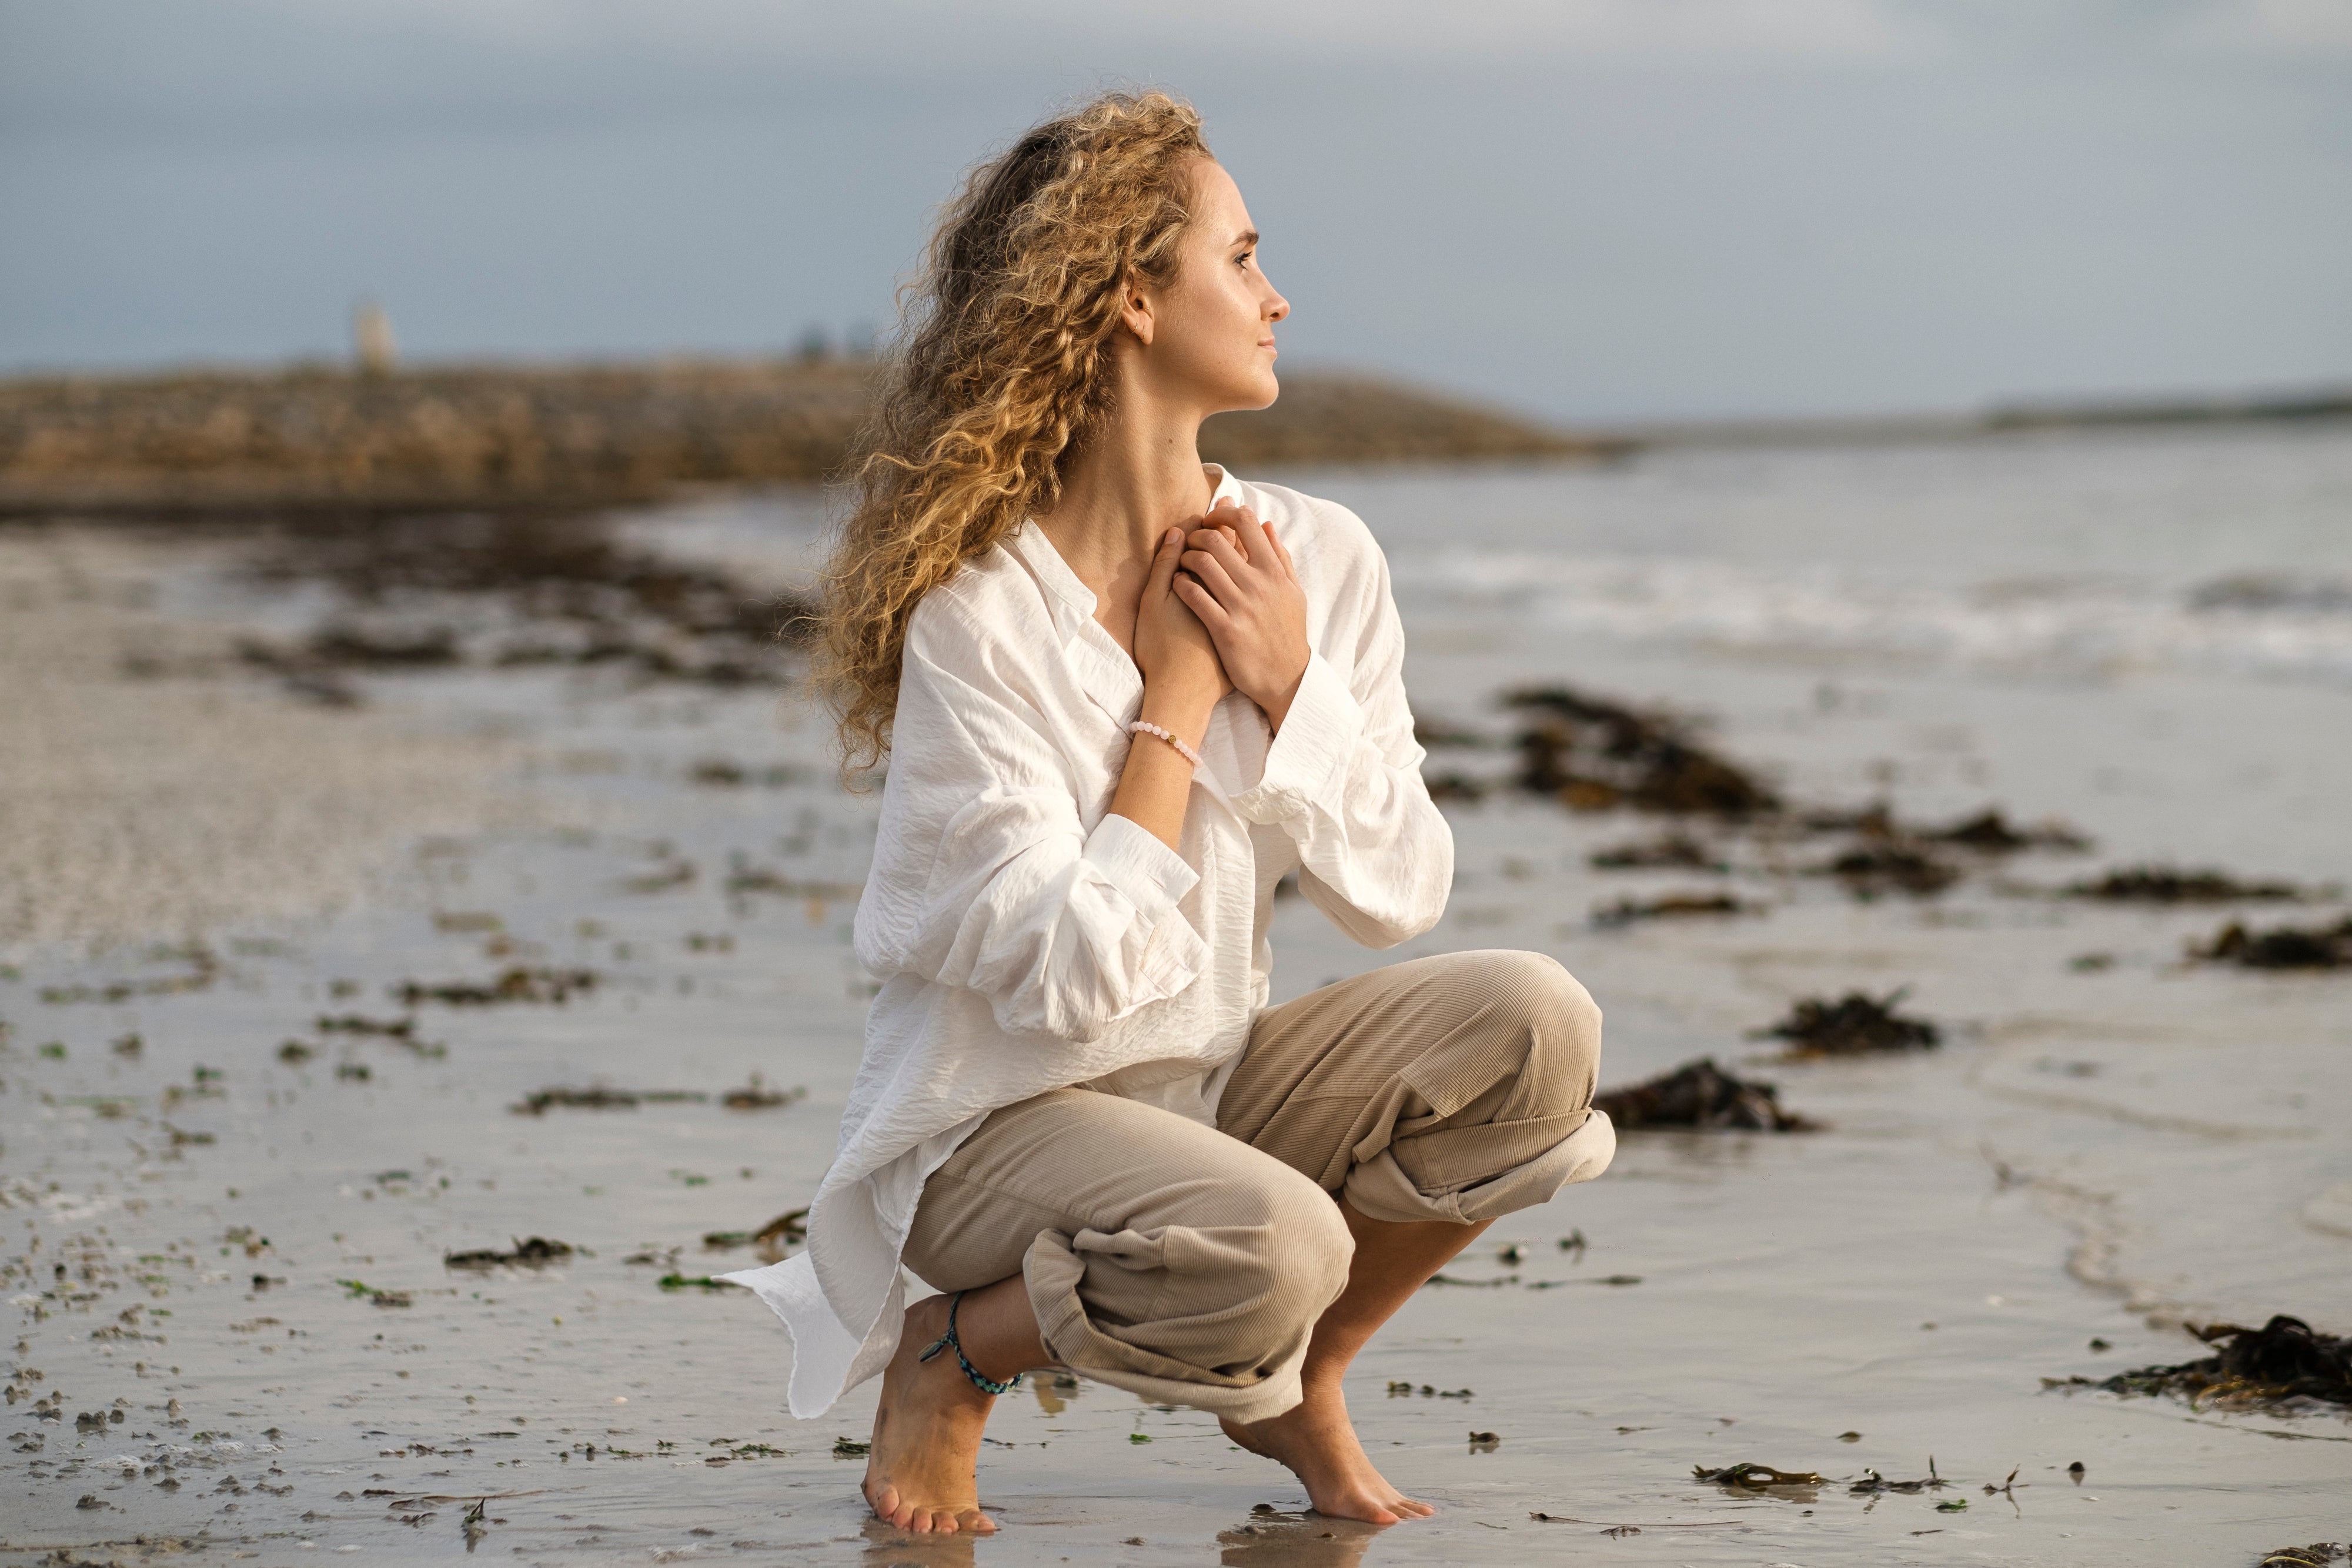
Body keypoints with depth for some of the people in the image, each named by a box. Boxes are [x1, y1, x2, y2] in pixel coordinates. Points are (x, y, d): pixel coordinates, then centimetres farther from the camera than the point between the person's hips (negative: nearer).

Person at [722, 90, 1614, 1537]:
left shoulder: (1322, 561, -1)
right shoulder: (976, 619, -20)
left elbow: (1400, 895, 0)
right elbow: (1068, 980, -24)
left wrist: (1288, 684, -14)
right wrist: (1175, 701, -18)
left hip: (1218, 1080, 6)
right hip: (1005, 1119, -6)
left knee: (1531, 1029, -17)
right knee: (1271, 1248, -35)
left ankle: (1300, 1386, 5)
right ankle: (955, 1354, -3)